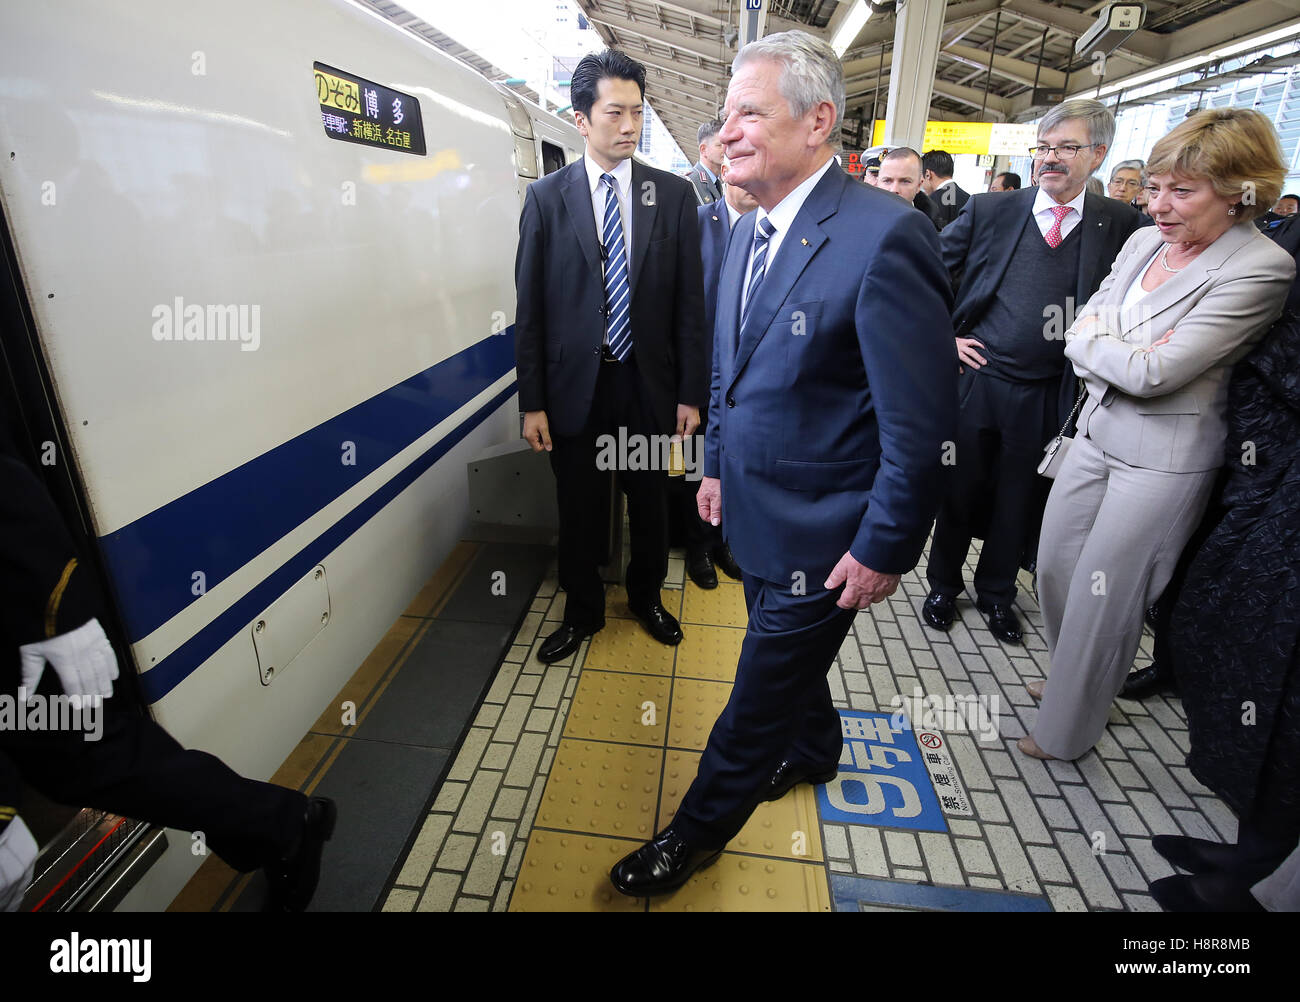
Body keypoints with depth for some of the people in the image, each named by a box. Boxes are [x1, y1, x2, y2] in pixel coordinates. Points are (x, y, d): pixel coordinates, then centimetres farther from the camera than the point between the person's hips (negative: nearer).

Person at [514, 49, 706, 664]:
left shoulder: (673, 194, 1)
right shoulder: (546, 197, 0)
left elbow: (689, 302, 0)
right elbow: (529, 307, -1)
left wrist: (690, 394, -3)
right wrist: (532, 402, -5)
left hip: (649, 383, 1)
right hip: (575, 386, 0)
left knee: (650, 504, 15)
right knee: (579, 511, 11)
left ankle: (647, 597, 41)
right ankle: (582, 612, 35)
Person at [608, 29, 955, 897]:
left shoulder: (885, 236, -22)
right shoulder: (747, 232, 6)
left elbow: (924, 421, -21)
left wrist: (885, 547, -17)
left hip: (821, 532, -7)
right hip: (757, 506, 8)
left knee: (760, 692, 11)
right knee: (788, 654, 27)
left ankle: (698, 832, 35)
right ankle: (813, 751, 57)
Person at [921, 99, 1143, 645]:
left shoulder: (1119, 224, 1)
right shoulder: (990, 209, -1)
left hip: (1049, 394, 1)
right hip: (976, 379, -1)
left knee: (1020, 500, 14)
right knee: (959, 491, 10)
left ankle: (996, 592, 35)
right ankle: (943, 585, 31)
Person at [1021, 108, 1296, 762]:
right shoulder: (1144, 241, 5)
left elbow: (1152, 373, -22)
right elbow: (1078, 337, 4)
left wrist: (1094, 341, -7)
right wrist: (1126, 356, -14)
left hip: (1162, 458, -6)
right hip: (1098, 433, 7)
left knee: (1104, 598, 5)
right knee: (1054, 571, 15)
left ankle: (1067, 730, 26)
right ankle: (1074, 681, 41)